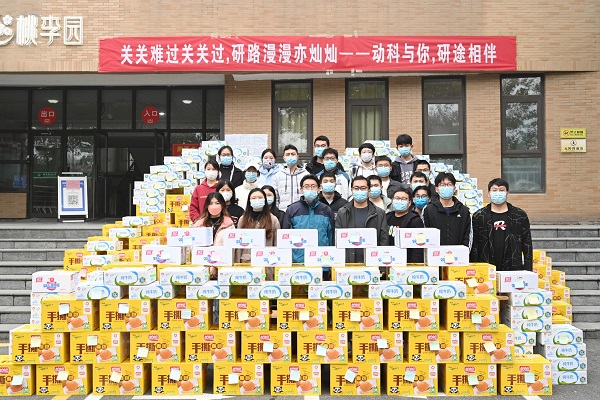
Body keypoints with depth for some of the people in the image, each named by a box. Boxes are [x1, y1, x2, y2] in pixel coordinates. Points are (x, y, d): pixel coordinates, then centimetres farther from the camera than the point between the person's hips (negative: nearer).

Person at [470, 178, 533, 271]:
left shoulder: (520, 215, 8)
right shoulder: (479, 216, 5)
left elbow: (527, 245, 8)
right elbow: (473, 246, 4)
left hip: (514, 268, 1)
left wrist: (528, 270, 1)